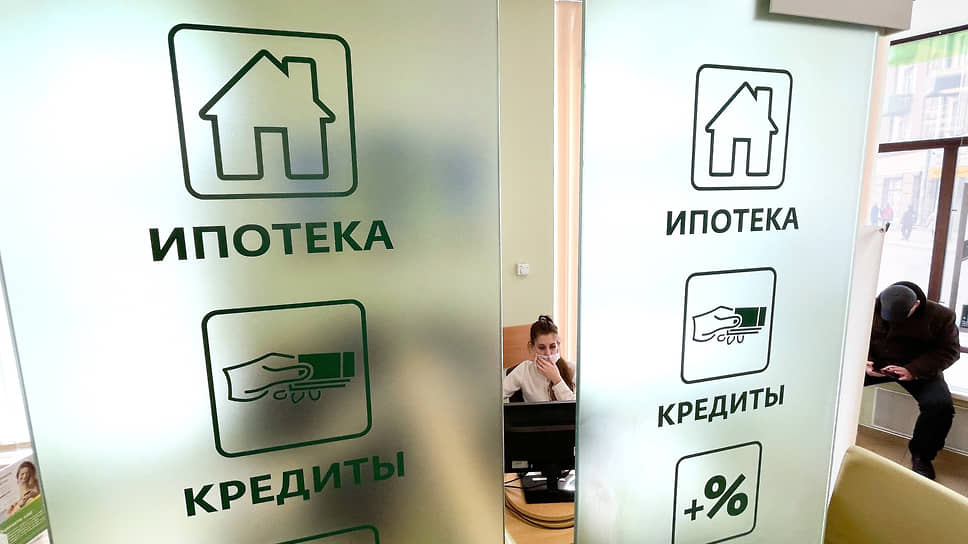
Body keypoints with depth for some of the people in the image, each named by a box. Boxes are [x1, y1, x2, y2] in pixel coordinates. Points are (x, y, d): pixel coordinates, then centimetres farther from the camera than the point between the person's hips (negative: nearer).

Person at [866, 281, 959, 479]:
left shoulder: (941, 316, -12)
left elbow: (949, 350, -9)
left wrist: (914, 370, -24)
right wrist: (864, 361, -19)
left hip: (919, 369, -1)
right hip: (877, 365, 1)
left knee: (941, 406, -28)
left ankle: (921, 455, -2)